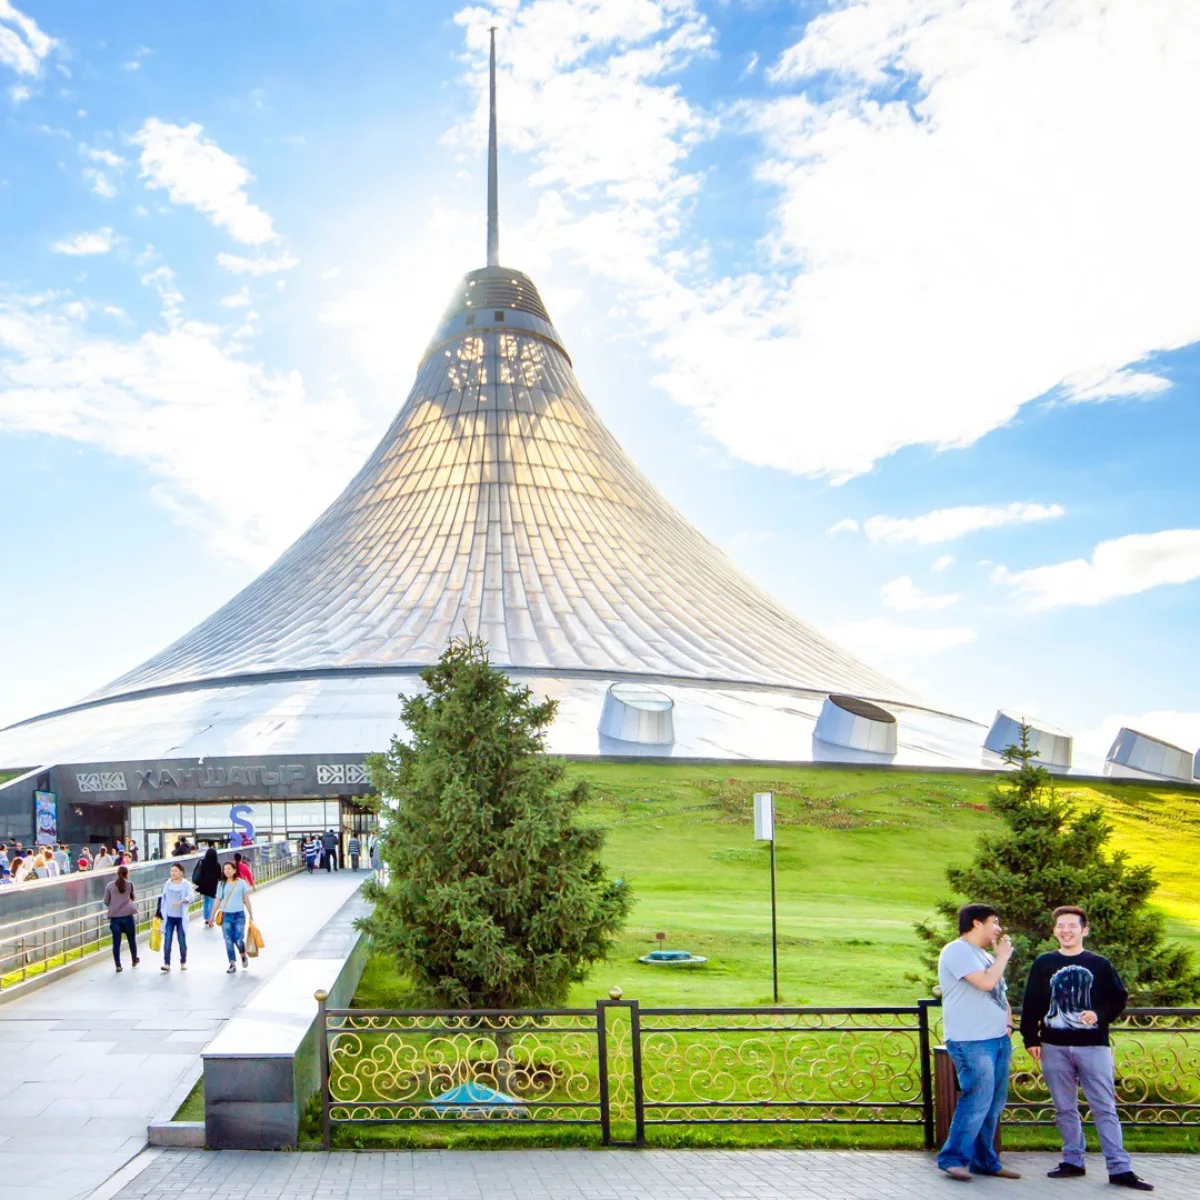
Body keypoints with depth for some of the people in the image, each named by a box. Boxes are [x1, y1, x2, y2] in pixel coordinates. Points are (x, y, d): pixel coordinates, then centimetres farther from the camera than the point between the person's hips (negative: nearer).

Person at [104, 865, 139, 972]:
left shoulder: (110, 885, 2)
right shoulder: (129, 884, -1)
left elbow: (106, 902, 6)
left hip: (114, 917, 1)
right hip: (127, 916, -1)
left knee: (116, 942, 4)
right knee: (131, 939, 16)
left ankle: (118, 965, 2)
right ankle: (135, 960, 32)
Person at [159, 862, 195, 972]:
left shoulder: (186, 884, -8)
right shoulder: (167, 884, 5)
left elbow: (191, 896, -24)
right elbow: (163, 899, 13)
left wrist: (181, 901, -41)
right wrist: (162, 913, 14)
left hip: (181, 917, -3)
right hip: (169, 917, 3)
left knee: (182, 941, 7)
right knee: (167, 941, -6)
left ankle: (183, 962, 23)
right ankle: (167, 963, -6)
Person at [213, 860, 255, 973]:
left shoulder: (241, 883, -1)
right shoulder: (222, 884, 5)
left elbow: (246, 900, 4)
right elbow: (218, 900, 9)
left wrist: (251, 914, 5)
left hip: (239, 915, -2)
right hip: (225, 915, 2)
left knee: (238, 940, -8)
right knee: (228, 941, 1)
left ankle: (243, 955, 23)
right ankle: (232, 964, 11)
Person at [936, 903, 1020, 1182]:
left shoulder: (984, 955, 21)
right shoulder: (957, 951, -10)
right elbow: (985, 982, -22)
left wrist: (1007, 1023, 10)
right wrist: (1003, 956, -7)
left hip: (998, 1038, 9)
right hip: (971, 1041, -9)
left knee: (994, 1103, 9)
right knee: (977, 1100, -14)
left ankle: (985, 1161, 17)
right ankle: (953, 1159, -6)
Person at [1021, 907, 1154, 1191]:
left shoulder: (1099, 964, 4)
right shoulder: (1043, 964, 6)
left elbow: (1119, 998, 4)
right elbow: (1031, 1004, 6)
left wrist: (1099, 1014, -15)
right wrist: (1030, 1039, 1)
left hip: (1094, 1045, -2)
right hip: (1054, 1047, 2)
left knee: (1105, 1108, -3)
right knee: (1065, 1108, 8)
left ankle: (1120, 1169, -1)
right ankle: (1073, 1161, 18)